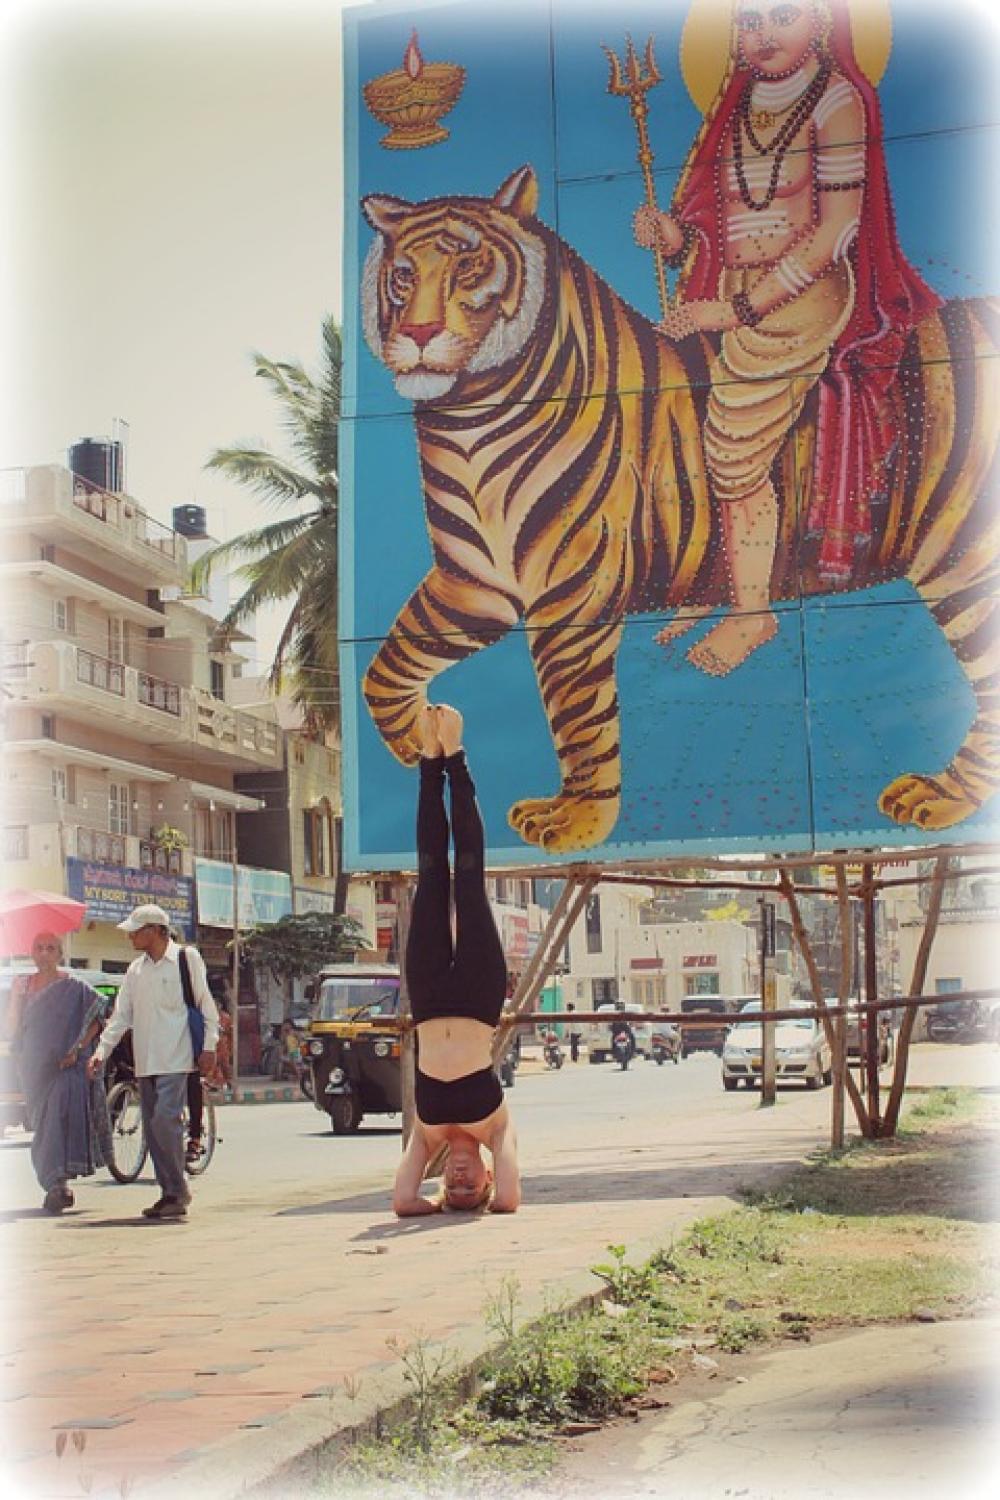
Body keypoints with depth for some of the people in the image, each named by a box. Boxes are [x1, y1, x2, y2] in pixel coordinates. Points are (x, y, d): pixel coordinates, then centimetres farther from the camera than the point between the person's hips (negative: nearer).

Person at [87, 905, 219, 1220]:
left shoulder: (187, 958, -2)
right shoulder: (136, 969, 14)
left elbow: (206, 1004, -2)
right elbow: (121, 1015, 14)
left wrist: (209, 1047, -7)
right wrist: (101, 1050, 3)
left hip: (176, 1059, -7)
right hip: (145, 1061, 7)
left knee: (165, 1120, -17)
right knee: (152, 1126, 6)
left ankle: (178, 1191, -7)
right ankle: (169, 1193, 13)